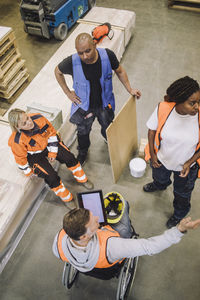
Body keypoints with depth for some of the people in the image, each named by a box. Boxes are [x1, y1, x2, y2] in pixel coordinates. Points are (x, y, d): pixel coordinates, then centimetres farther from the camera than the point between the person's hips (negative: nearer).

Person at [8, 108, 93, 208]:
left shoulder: (38, 118, -26)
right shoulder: (17, 141, -35)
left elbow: (51, 132, -9)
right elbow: (20, 158, -16)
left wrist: (52, 153, -4)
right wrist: (28, 172, -3)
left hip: (47, 144, 4)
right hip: (34, 155, -4)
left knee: (69, 157, -3)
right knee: (51, 176, -16)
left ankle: (82, 179, 24)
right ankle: (67, 198, 9)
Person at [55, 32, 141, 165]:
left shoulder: (107, 55, -25)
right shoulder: (72, 62, -29)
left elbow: (120, 71, -4)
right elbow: (58, 72, -6)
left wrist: (130, 89, -6)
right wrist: (68, 93, -7)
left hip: (104, 104, 1)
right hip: (84, 106, -1)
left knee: (108, 128, 27)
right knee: (83, 132, 24)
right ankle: (83, 152, 57)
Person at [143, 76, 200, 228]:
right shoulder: (163, 109, -29)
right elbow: (152, 130, -10)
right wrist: (152, 154, -10)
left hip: (186, 166, -1)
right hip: (162, 159, 2)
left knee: (182, 193, 26)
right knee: (160, 177, 36)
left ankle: (179, 215, 59)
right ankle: (160, 185, 76)